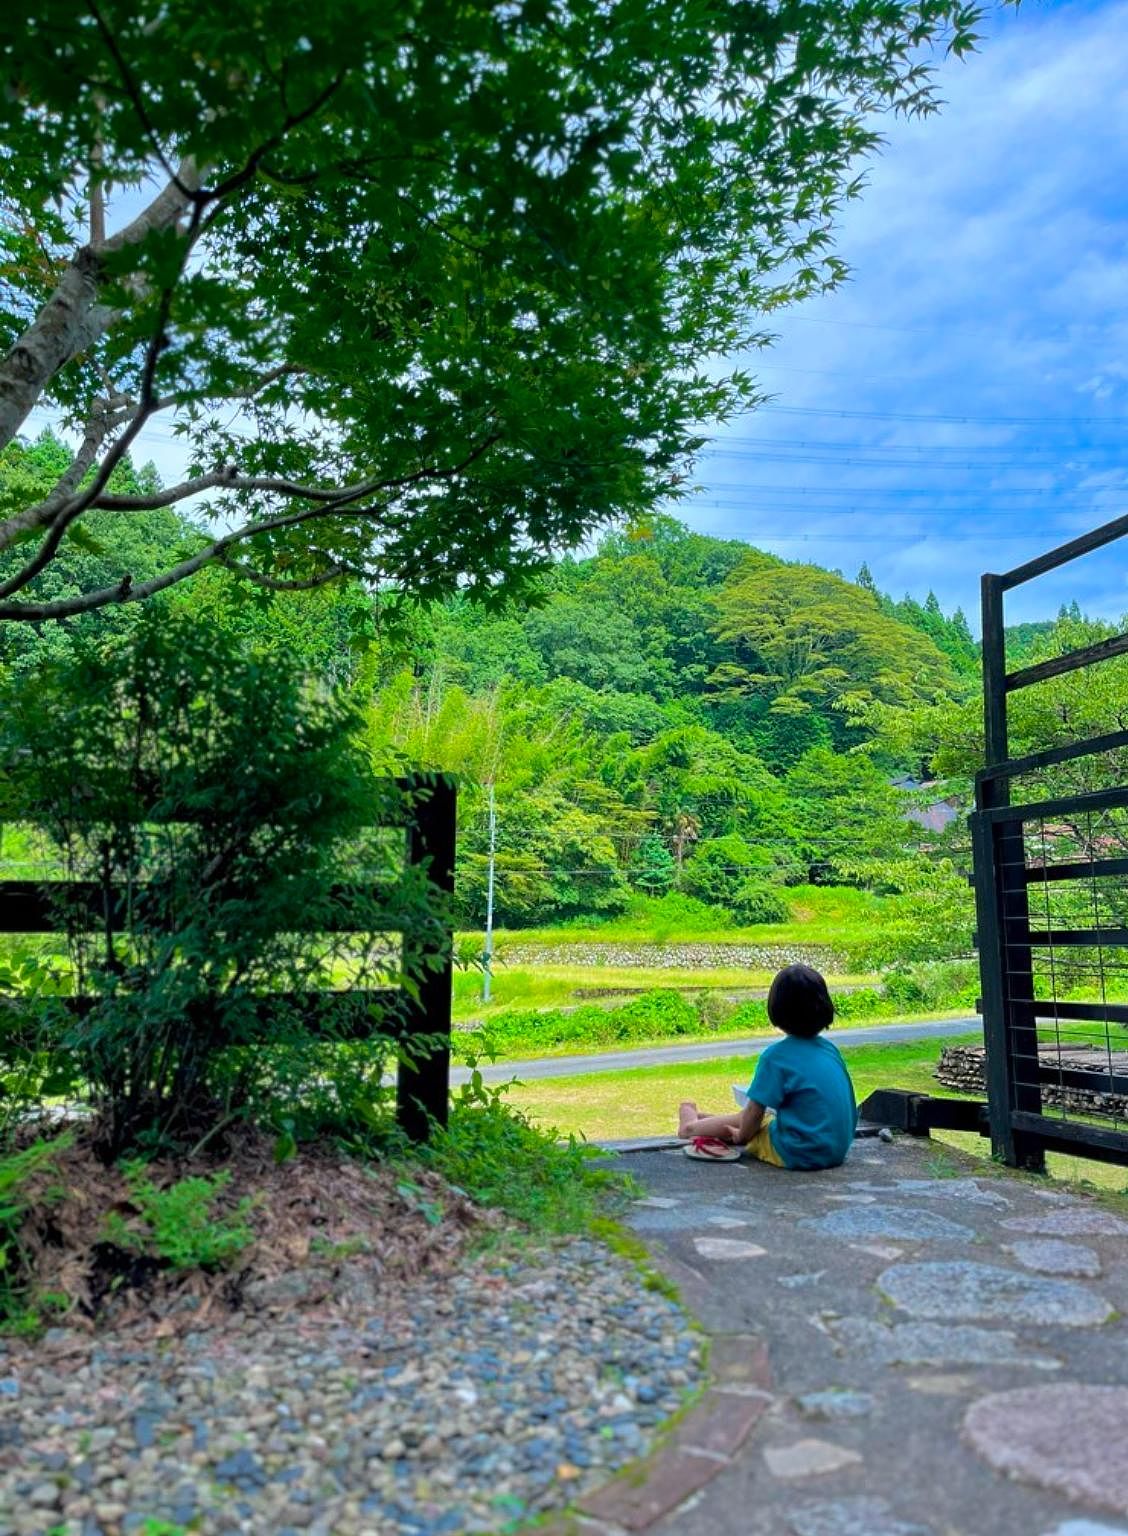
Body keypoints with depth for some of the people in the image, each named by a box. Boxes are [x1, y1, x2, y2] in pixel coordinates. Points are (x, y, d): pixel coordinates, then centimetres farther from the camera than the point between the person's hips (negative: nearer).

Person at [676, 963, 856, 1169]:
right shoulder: (831, 1049, 3)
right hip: (837, 1151, 7)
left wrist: (741, 1136, 8)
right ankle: (700, 1120, 49)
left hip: (800, 1154, -6)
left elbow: (755, 1112, -14)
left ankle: (691, 1127, 46)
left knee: (745, 1121, 17)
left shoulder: (777, 1055, -17)